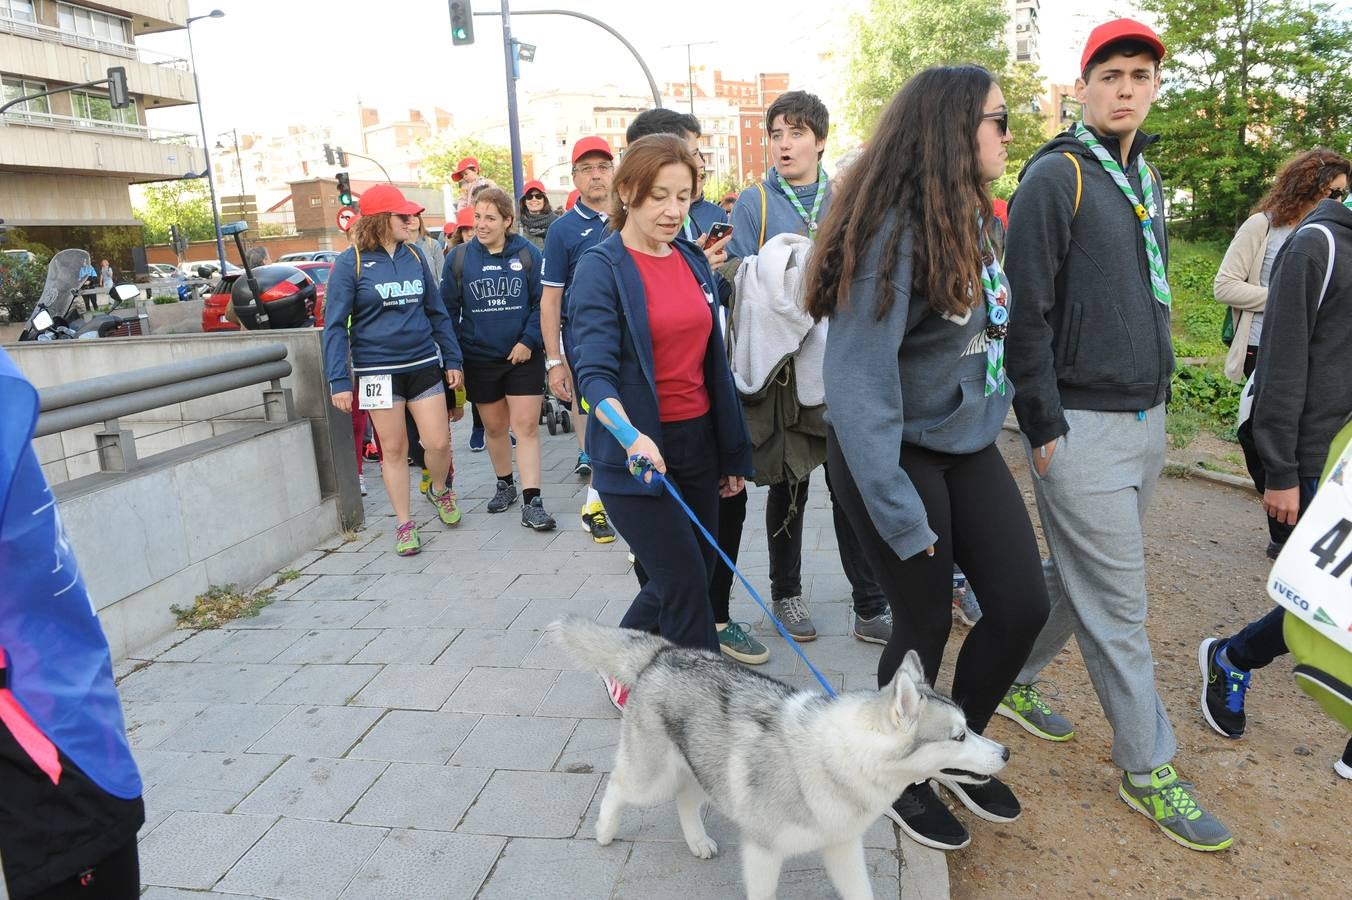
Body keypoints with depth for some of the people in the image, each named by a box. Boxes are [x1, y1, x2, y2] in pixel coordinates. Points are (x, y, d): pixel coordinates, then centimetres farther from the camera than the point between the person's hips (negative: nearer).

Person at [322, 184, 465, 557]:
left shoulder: (414, 256, 6)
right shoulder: (351, 262, -6)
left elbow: (437, 311, 12)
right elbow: (335, 325, -7)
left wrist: (452, 359, 9)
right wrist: (339, 381, -12)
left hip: (424, 364, 3)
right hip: (377, 370, -3)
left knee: (439, 443, 1)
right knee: (394, 449, 5)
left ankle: (439, 490, 33)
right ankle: (404, 524, 20)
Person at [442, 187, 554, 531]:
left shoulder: (527, 253, -5)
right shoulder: (459, 258, -1)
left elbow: (542, 302, -3)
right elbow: (448, 310, 3)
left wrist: (529, 340, -13)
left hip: (523, 356, -2)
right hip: (479, 359, 2)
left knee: (526, 426, -6)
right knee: (494, 426, 14)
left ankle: (532, 501, -3)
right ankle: (505, 485, 34)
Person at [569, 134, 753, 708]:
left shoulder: (694, 262, 9)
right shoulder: (601, 269, -9)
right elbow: (594, 371, -19)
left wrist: (732, 452, 15)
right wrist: (631, 436, -38)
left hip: (697, 442, 7)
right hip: (637, 453, -6)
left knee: (689, 578, 13)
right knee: (686, 585, -6)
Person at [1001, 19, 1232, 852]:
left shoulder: (1149, 180, 16)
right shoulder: (1057, 175, -9)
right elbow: (1027, 311, -14)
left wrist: (1159, 393, 17)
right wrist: (1044, 426, -15)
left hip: (1146, 417, 8)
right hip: (1083, 425, -8)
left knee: (1078, 577, 16)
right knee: (1118, 602, 0)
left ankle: (1014, 680, 36)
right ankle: (1149, 767, 14)